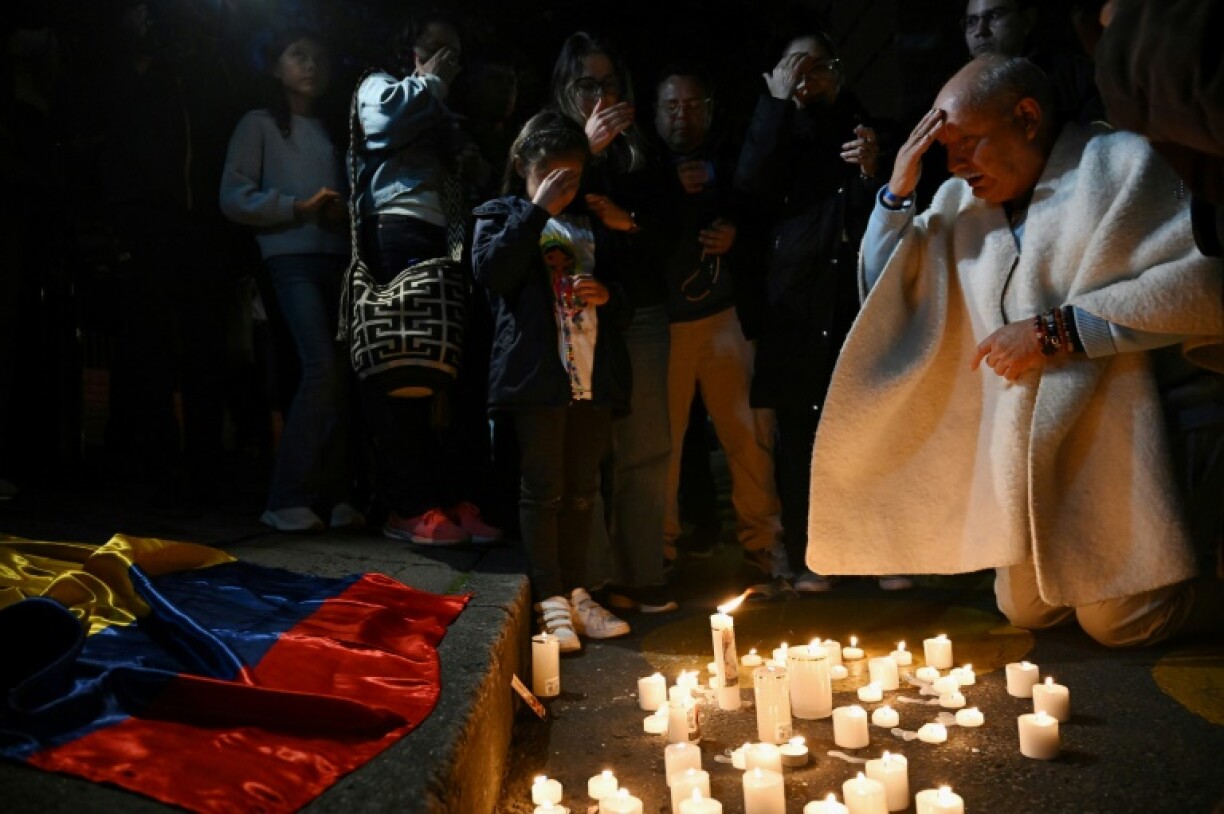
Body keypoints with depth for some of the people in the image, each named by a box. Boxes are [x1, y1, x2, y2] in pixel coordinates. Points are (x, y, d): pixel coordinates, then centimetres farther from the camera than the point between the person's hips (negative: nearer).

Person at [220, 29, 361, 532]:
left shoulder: (331, 132, 25)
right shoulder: (259, 125, 11)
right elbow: (234, 197, 0)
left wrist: (344, 212, 3)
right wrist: (299, 206, -11)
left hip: (338, 257, 5)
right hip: (292, 255, -5)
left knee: (344, 374, -6)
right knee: (322, 366, -20)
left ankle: (333, 496, -1)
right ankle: (287, 498, -13)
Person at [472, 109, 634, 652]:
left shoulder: (591, 225, 20)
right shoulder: (501, 215, 8)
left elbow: (623, 297, 24)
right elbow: (491, 271, -14)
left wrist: (607, 295, 1)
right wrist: (537, 210, -13)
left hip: (593, 377, 5)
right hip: (537, 372, -4)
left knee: (581, 491, 9)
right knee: (544, 489, -2)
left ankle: (575, 592, 19)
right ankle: (550, 600, 7)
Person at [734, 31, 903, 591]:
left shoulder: (865, 130, 15)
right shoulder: (774, 131, 15)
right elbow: (752, 185, -7)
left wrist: (873, 173, -8)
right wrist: (778, 102, -4)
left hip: (862, 300, 1)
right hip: (795, 304, 0)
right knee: (800, 431, 0)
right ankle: (804, 556, 9)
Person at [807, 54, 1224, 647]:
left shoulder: (1119, 163, -6)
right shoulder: (960, 201, 8)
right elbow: (887, 297, 10)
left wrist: (1057, 329, -18)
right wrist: (897, 192, -2)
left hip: (1109, 436, -5)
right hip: (1016, 444, 6)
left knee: (1118, 622, 0)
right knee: (1027, 610, 12)